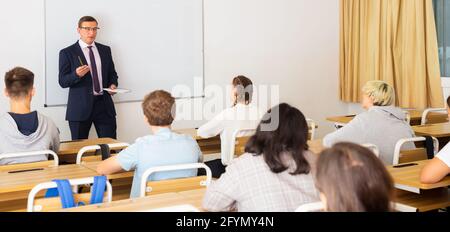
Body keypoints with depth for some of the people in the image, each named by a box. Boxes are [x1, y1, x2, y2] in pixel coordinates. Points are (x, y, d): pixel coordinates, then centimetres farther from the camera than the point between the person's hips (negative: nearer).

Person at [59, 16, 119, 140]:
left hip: (104, 104, 3)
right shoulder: (67, 53, 0)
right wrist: (76, 75, -23)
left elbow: (112, 73, 20)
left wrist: (113, 85, -1)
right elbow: (63, 81, -4)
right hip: (80, 107, -3)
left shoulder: (105, 50, 13)